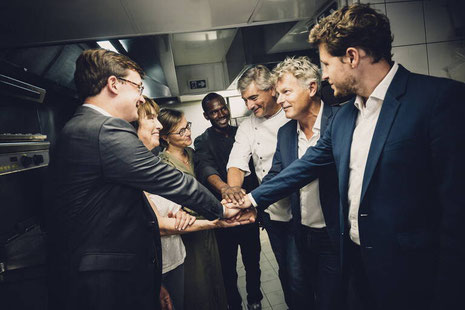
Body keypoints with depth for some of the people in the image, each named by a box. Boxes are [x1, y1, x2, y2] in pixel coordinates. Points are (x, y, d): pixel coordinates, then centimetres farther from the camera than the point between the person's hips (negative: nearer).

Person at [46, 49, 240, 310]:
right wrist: (221, 210, -4)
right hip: (110, 280, -10)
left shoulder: (76, 129, 10)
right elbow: (171, 181, -18)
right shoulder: (108, 131, -22)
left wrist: (157, 222, 15)